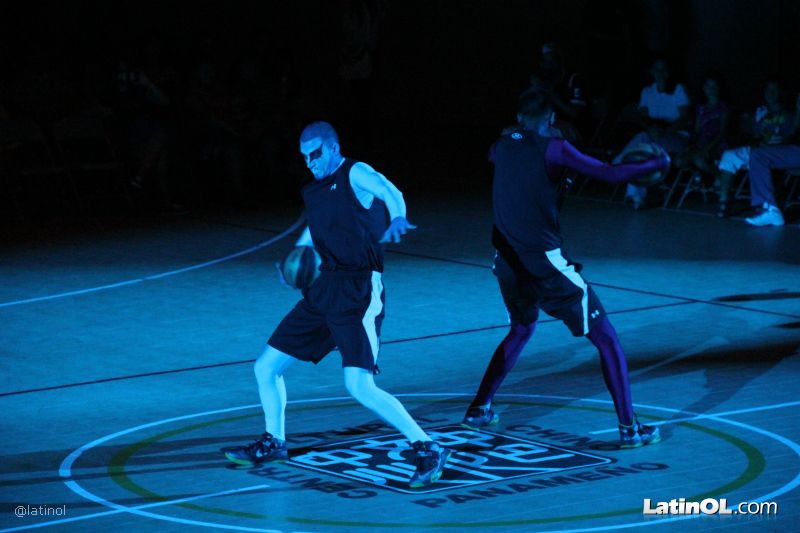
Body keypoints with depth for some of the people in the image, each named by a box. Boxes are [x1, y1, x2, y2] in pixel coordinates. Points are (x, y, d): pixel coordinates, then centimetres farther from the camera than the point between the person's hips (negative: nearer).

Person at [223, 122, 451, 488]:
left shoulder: (355, 174, -7)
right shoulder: (313, 191, 15)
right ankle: (273, 444, 32)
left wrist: (397, 219, -50)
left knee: (359, 386, -20)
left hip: (358, 293, -8)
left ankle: (428, 450, -10)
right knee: (266, 368, 11)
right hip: (324, 290, 8)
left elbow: (389, 192, -28)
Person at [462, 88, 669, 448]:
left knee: (521, 330, 31)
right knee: (606, 339, 0)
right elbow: (610, 174, -14)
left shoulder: (503, 146, 9)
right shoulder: (553, 149, -8)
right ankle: (629, 427, -6)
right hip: (545, 263, -6)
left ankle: (479, 409, 30)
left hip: (508, 263, 7)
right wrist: (657, 164, 1)